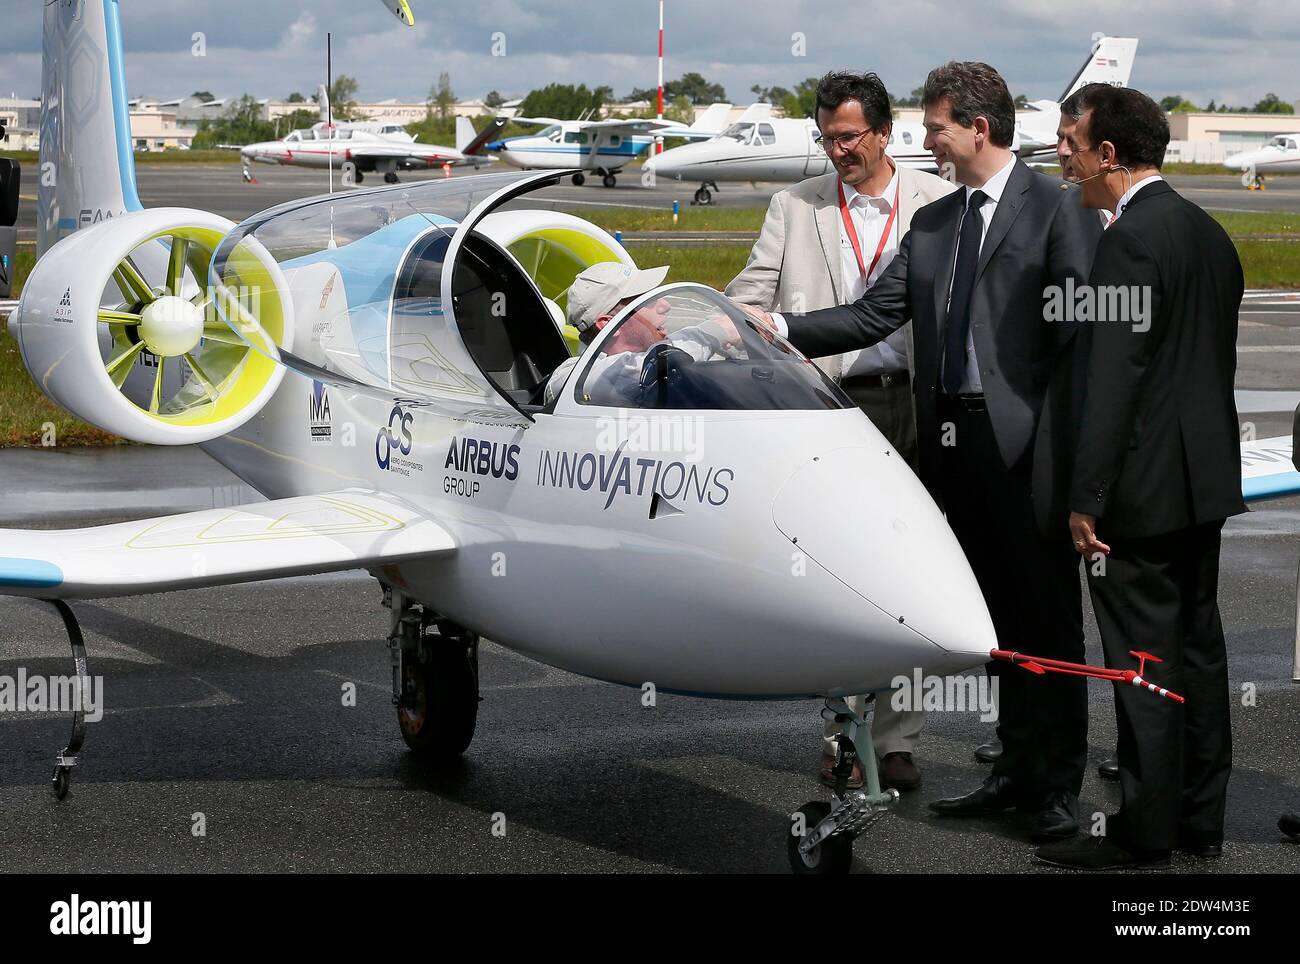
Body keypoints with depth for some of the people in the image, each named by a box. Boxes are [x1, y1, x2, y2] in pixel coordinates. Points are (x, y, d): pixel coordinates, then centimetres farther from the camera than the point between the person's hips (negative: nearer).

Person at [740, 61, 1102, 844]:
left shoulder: (1058, 208, -4)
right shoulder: (931, 223, 15)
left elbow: (1082, 324, -9)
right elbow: (876, 316, 10)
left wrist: (1054, 423, -13)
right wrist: (780, 329, 0)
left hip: (1026, 444, -6)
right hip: (955, 441, 6)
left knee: (1049, 618, 1)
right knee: (999, 618, 13)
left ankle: (1060, 787, 8)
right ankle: (1018, 770, 22)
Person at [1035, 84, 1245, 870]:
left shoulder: (1132, 238, -16)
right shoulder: (1210, 232, 12)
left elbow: (1115, 376, -20)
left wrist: (1086, 497, -18)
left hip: (1145, 483, -9)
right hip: (1205, 477, 9)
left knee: (1143, 660, -3)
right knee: (1199, 647, 13)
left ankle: (1146, 831, 2)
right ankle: (1201, 820, 21)